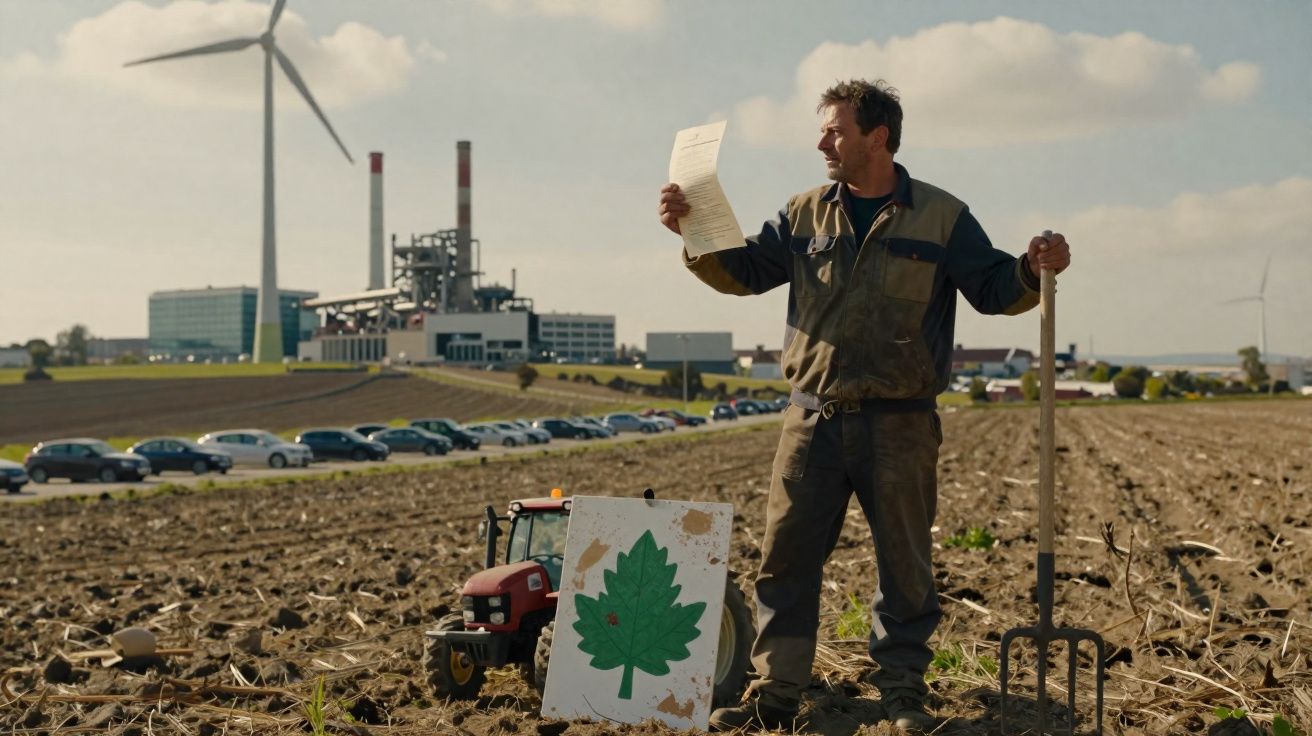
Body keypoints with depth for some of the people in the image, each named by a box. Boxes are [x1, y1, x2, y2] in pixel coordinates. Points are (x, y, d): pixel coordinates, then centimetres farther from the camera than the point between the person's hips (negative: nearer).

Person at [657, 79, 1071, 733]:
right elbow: (741, 271, 11)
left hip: (901, 425, -2)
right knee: (785, 556, 2)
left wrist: (1033, 269, -17)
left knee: (904, 563, 7)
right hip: (813, 419, 3)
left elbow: (994, 289, 3)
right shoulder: (804, 214, 9)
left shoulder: (941, 217, 2)